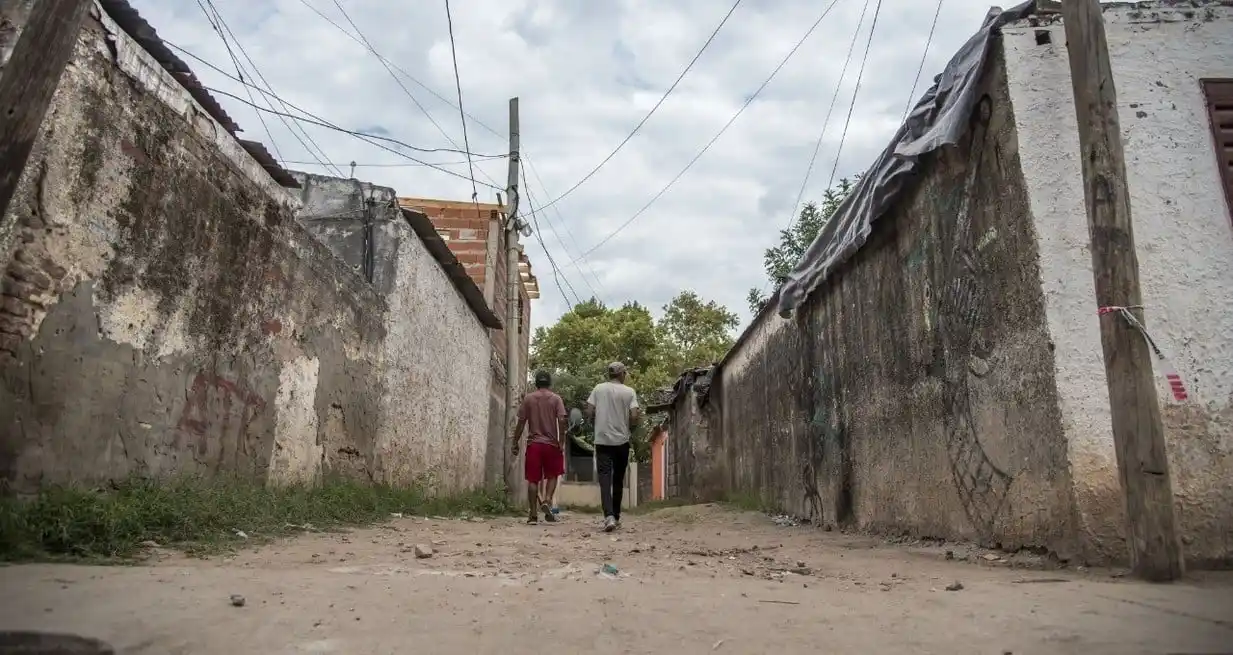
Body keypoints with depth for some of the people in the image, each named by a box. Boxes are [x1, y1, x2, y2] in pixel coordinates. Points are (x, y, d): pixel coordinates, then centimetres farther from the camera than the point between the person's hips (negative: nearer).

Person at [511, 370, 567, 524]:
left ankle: (533, 514, 2)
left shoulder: (528, 398, 4)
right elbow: (561, 421, -8)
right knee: (552, 475, 15)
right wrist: (561, 442, -4)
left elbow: (521, 422, 1)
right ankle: (547, 501, -7)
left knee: (533, 479, 4)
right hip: (551, 444, 0)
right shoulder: (556, 399, 2)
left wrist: (515, 443, 7)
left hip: (533, 444, 1)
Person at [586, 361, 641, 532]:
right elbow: (634, 417, -9)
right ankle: (616, 516, 22)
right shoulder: (629, 392, -2)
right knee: (618, 480, 13)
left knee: (605, 478, -4)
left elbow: (589, 412, -1)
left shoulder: (598, 388, 2)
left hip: (602, 440, 0)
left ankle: (609, 516, -21)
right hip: (622, 441, 0)